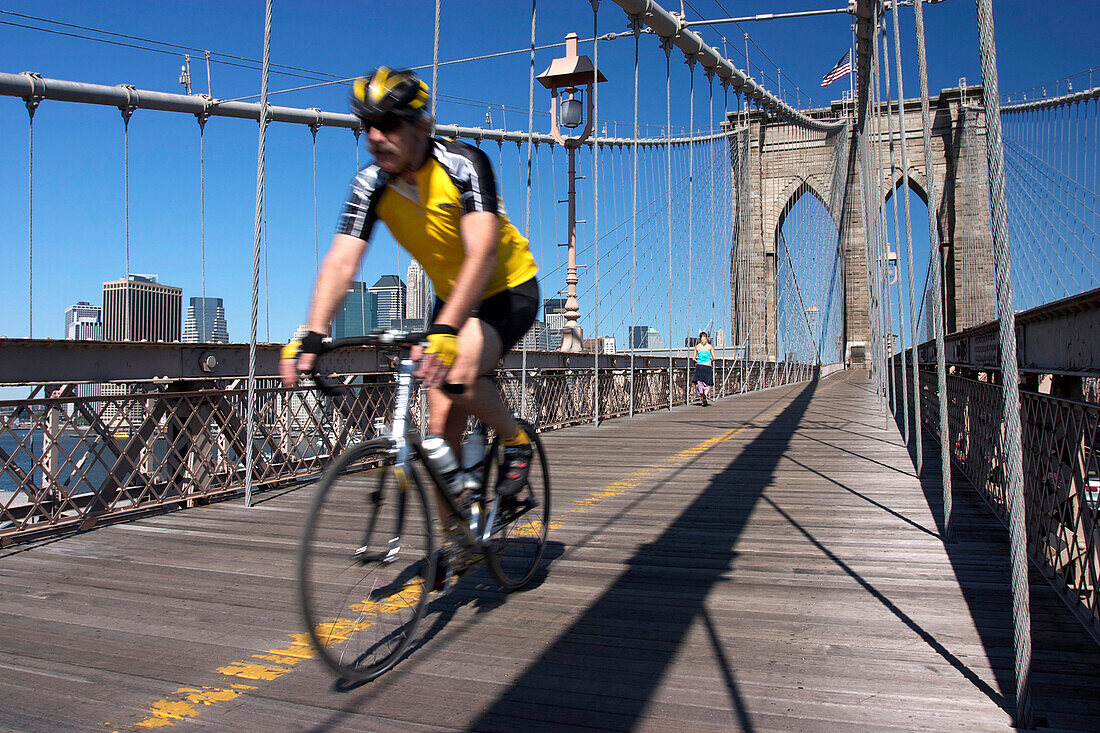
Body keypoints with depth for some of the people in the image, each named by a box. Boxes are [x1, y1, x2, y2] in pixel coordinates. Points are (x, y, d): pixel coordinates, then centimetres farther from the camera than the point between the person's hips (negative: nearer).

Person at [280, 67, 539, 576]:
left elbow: (483, 253, -39)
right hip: (451, 297, 5)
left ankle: (517, 443, -2)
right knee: (443, 420, -1)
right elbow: (340, 261, -20)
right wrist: (311, 338, -35)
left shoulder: (462, 165, -26)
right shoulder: (371, 185, -12)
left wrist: (444, 332, -51)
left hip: (510, 290, -5)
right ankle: (452, 537, 15)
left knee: (458, 373, -32)